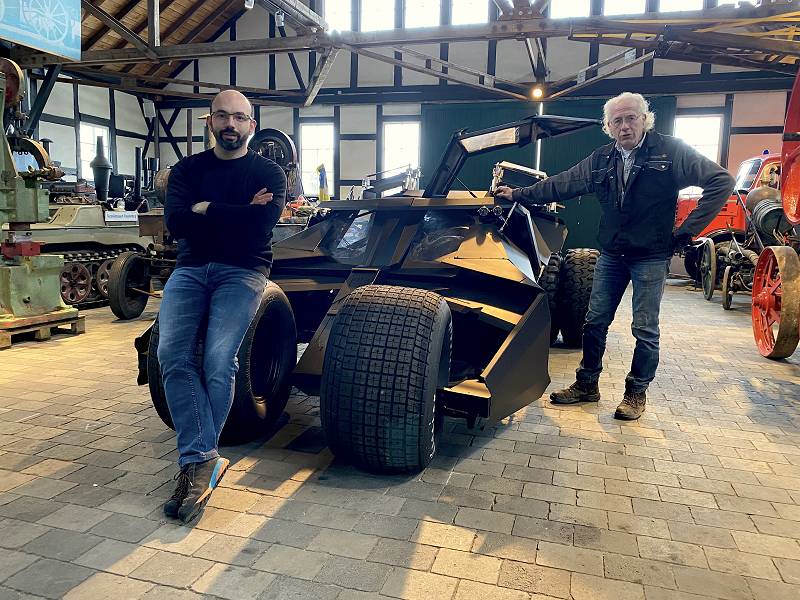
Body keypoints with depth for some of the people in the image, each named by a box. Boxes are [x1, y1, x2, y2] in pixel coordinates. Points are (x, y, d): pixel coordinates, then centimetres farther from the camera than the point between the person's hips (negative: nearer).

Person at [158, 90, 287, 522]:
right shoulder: (187, 169, 15)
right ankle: (204, 462, -17)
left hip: (242, 271, -2)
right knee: (172, 355, -21)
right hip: (190, 268, 3)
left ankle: (196, 462, -10)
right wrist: (238, 214, -8)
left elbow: (263, 223, -12)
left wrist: (206, 210, -6)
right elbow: (175, 223, -4)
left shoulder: (269, 173, 8)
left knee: (218, 361, -23)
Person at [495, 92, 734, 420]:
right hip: (611, 255, 5)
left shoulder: (671, 150, -9)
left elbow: (721, 181, -10)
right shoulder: (601, 159, 5)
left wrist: (687, 230, -12)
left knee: (645, 329, 3)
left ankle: (637, 392, 20)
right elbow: (561, 184, 9)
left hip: (651, 257, -4)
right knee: (595, 322, 9)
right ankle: (586, 384, 24)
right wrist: (518, 194, 6)